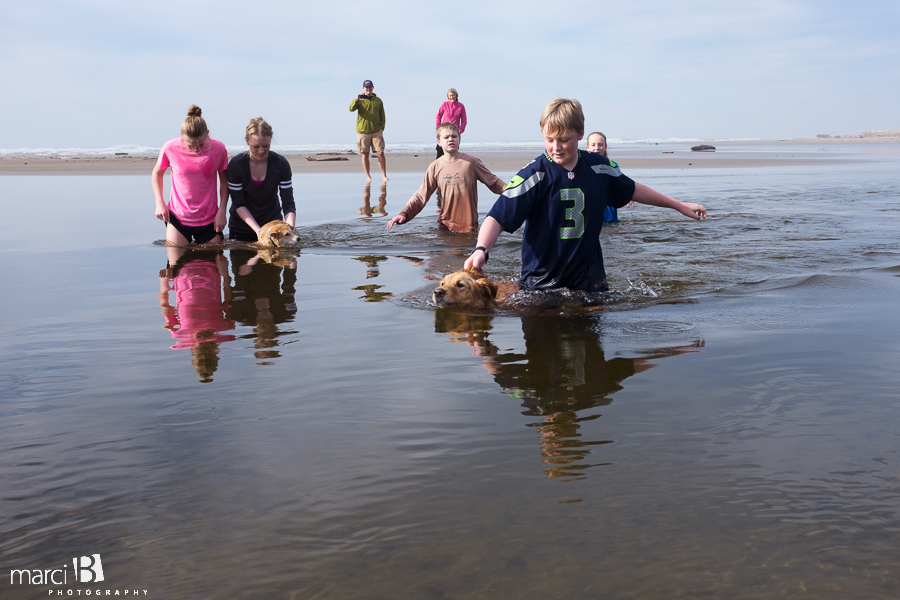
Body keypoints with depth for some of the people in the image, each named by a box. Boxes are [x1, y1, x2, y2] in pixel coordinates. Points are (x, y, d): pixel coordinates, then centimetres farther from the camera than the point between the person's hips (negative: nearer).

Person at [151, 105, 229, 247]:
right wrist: (159, 202, -2)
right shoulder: (170, 148, -10)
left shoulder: (218, 148, -10)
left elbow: (224, 181, 4)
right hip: (177, 218, 0)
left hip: (209, 219, 1)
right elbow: (157, 173, 8)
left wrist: (221, 211, -4)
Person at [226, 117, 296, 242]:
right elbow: (238, 203, -14)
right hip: (241, 226, 0)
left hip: (273, 222, 1)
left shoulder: (281, 164, -14)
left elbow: (288, 203, -15)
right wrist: (257, 229, -26)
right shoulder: (236, 165, -16)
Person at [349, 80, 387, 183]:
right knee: (365, 155, 2)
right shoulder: (360, 100, 5)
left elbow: (382, 116, 15)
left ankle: (384, 175, -1)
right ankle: (368, 176, 12)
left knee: (380, 153, -7)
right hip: (362, 131, -1)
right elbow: (351, 108, -13)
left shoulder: (378, 100, 12)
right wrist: (357, 100, -29)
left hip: (376, 131, 1)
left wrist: (382, 128, 3)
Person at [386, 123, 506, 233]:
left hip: (469, 225, -2)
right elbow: (421, 196, 3)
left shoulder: (471, 162, -2)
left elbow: (494, 182, 6)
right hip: (445, 225, 2)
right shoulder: (435, 167, 3)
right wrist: (404, 214, -7)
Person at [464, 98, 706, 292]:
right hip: (541, 283, -3)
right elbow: (498, 216, -18)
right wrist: (481, 250, -37)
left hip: (589, 278, 3)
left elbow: (631, 189, 19)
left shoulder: (598, 167, 1)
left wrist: (679, 205, 26)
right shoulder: (534, 174, -13)